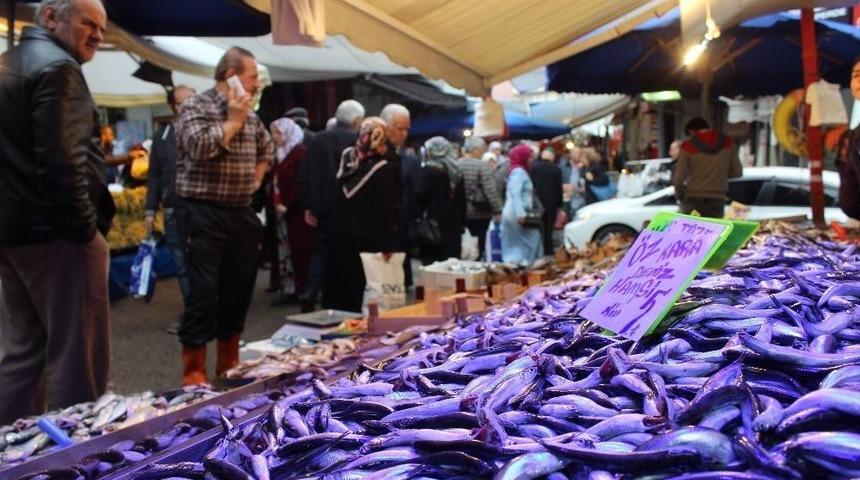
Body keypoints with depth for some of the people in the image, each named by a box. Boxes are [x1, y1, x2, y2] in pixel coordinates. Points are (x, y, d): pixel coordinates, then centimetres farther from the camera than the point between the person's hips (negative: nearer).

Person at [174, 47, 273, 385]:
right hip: (206, 214, -7)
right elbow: (200, 147, -23)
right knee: (204, 294, -8)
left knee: (239, 290, 11)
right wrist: (233, 121, -12)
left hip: (242, 213, 7)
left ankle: (229, 363, 26)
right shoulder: (196, 106, -6)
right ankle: (194, 373, 3)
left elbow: (266, 148, 30)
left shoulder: (249, 114, 13)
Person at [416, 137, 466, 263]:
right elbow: (462, 200, 15)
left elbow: (421, 196, -12)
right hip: (453, 222, 6)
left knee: (431, 263, -5)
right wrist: (462, 222, 18)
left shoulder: (427, 171, -6)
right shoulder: (456, 171, 13)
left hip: (433, 222, -6)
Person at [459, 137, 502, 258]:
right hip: (479, 213, -5)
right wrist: (497, 211, -14)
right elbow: (491, 191, -19)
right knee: (479, 247, 4)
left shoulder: (455, 165, 2)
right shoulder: (482, 166, -13)